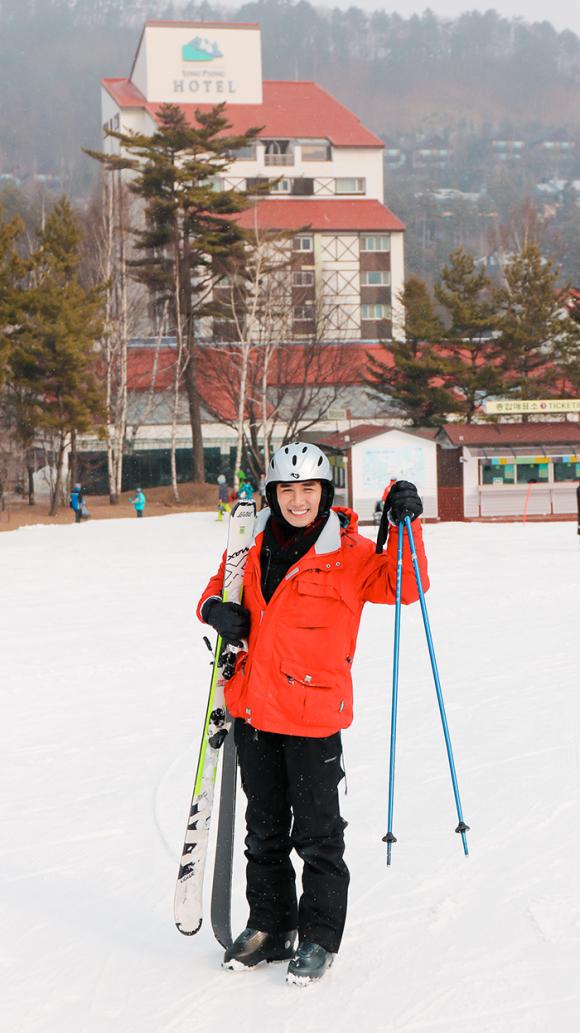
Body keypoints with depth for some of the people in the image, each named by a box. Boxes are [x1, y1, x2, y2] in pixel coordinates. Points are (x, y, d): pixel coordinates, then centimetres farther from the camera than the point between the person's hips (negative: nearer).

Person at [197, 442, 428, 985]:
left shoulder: (348, 553, -7)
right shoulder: (253, 544, 6)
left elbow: (404, 585, -12)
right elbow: (219, 588, 19)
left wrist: (403, 525, -24)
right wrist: (215, 609, -4)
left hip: (312, 713, -5)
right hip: (253, 709, 5)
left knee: (316, 833, 3)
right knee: (264, 828, 16)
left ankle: (319, 937, 15)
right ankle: (269, 928, 28)